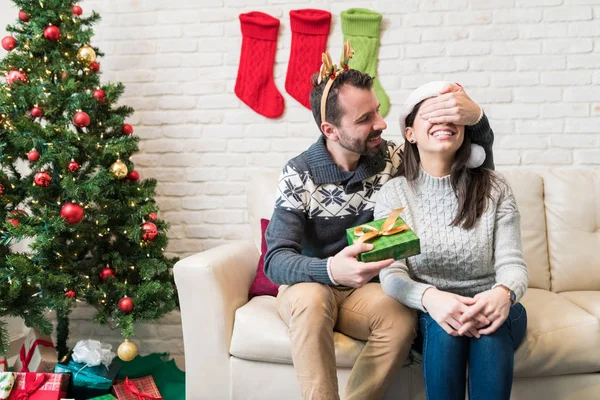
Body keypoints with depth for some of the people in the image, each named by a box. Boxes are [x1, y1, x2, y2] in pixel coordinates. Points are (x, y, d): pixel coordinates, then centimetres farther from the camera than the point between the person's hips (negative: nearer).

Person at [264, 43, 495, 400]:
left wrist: (477, 117, -26)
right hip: (310, 285, -2)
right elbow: (276, 260, -23)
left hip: (366, 290, 2)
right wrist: (331, 270, -45)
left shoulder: (393, 159, -7)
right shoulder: (299, 174, -16)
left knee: (402, 320, -30)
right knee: (313, 299, -36)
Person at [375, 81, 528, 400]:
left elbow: (512, 264, -7)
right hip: (430, 313, 0)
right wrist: (429, 298, -34)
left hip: (491, 308, 1)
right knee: (444, 325, -34)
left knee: (490, 326, -33)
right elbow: (391, 274, -11)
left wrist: (504, 293, -32)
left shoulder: (494, 188, -1)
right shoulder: (393, 194, -3)